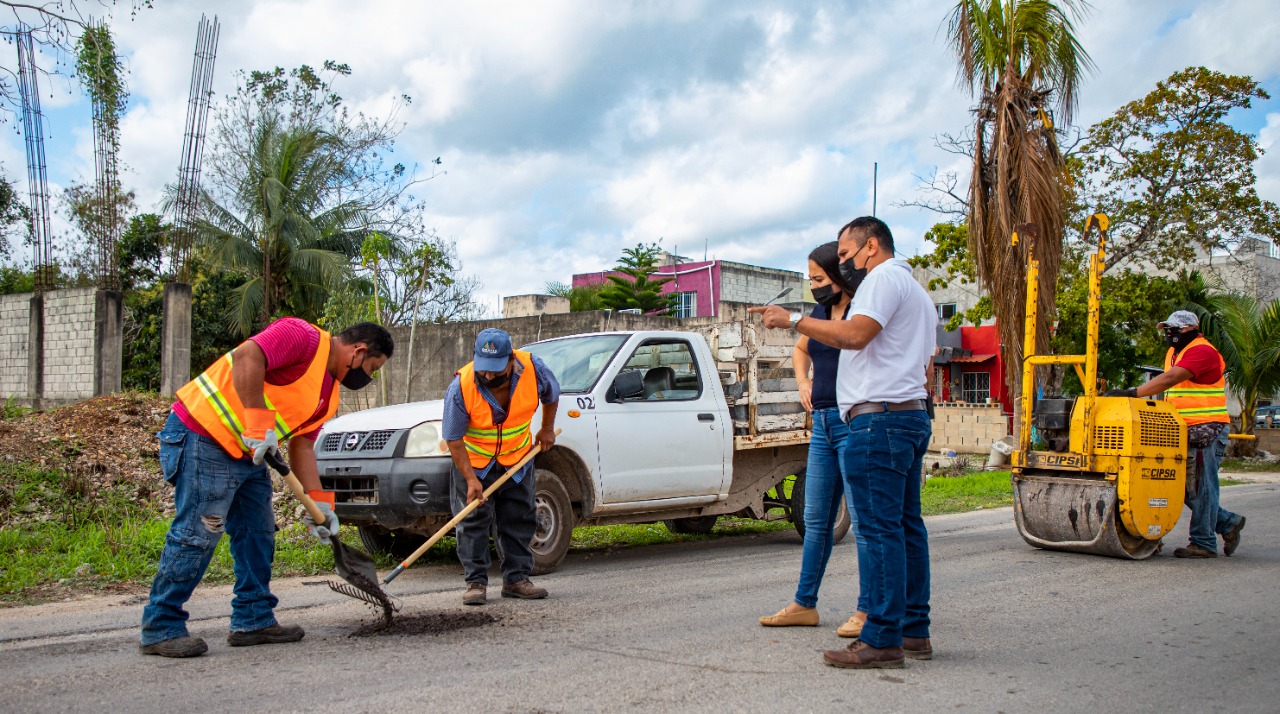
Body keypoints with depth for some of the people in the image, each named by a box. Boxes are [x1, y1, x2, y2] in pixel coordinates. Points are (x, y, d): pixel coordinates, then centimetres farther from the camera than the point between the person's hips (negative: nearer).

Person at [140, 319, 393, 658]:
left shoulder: (329, 393, 15)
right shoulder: (305, 337, -15)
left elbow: (302, 444, 13)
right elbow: (247, 356, -29)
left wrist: (319, 504, 4)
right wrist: (258, 424, -30)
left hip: (248, 453, 10)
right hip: (203, 436, -10)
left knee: (257, 533, 11)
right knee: (198, 534, -8)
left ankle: (254, 620, 21)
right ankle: (161, 628, 1)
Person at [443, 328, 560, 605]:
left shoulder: (533, 369, -22)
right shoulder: (461, 387, -28)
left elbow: (552, 395, 4)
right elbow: (453, 440, -21)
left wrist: (547, 430, 9)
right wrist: (471, 479, -26)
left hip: (518, 458, 3)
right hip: (473, 462, -3)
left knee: (519, 520, 5)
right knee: (473, 521, -4)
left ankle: (517, 579, 15)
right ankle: (476, 582, 4)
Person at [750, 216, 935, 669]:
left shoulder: (884, 278, -6)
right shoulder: (917, 292, 28)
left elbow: (855, 334, -21)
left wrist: (792, 320, -16)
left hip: (879, 416, -11)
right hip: (913, 414, 11)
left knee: (881, 530, -11)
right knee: (906, 526, 11)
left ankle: (882, 640, -10)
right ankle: (914, 631, 15)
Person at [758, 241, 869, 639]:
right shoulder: (820, 311, 13)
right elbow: (800, 350, 32)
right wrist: (803, 381, 15)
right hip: (822, 423, 8)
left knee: (863, 520, -3)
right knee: (815, 520, 12)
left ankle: (868, 610, 6)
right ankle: (804, 604, 20)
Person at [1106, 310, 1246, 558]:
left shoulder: (1202, 351, -14)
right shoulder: (1174, 352, 17)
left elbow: (1170, 379, -26)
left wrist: (1133, 393, -31)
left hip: (1207, 431, -9)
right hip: (1185, 432, 10)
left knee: (1201, 487, -5)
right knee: (1184, 488, 10)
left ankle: (1204, 543, 2)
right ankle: (1228, 522, 24)